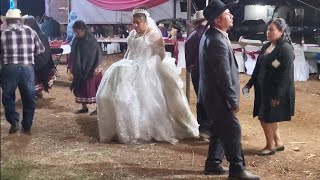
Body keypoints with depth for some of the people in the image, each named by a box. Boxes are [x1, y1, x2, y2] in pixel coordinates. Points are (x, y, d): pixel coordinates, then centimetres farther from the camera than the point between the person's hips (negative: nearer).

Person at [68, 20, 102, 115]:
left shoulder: (92, 40, -13)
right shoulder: (76, 40, 3)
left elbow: (98, 53, -12)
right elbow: (72, 54, 11)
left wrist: (96, 67, -17)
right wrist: (70, 66, 12)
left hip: (91, 69, -6)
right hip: (79, 70, 6)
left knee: (93, 88, 0)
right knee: (80, 88, 10)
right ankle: (84, 107, 22)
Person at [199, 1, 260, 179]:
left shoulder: (210, 35, 9)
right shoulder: (218, 41, -23)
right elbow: (224, 76, -23)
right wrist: (233, 100, -16)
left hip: (213, 94, 10)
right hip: (219, 96, -10)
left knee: (221, 130, 19)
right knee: (233, 131, 0)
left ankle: (213, 164, 28)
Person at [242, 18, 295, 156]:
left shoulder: (286, 49, -17)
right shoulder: (266, 47, 8)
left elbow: (285, 75, -20)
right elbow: (258, 67, 16)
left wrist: (277, 95, -21)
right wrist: (250, 84, 14)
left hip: (276, 91, -8)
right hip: (263, 89, 8)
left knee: (266, 118, 0)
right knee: (270, 117, 15)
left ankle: (270, 146, 17)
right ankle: (278, 143, 30)